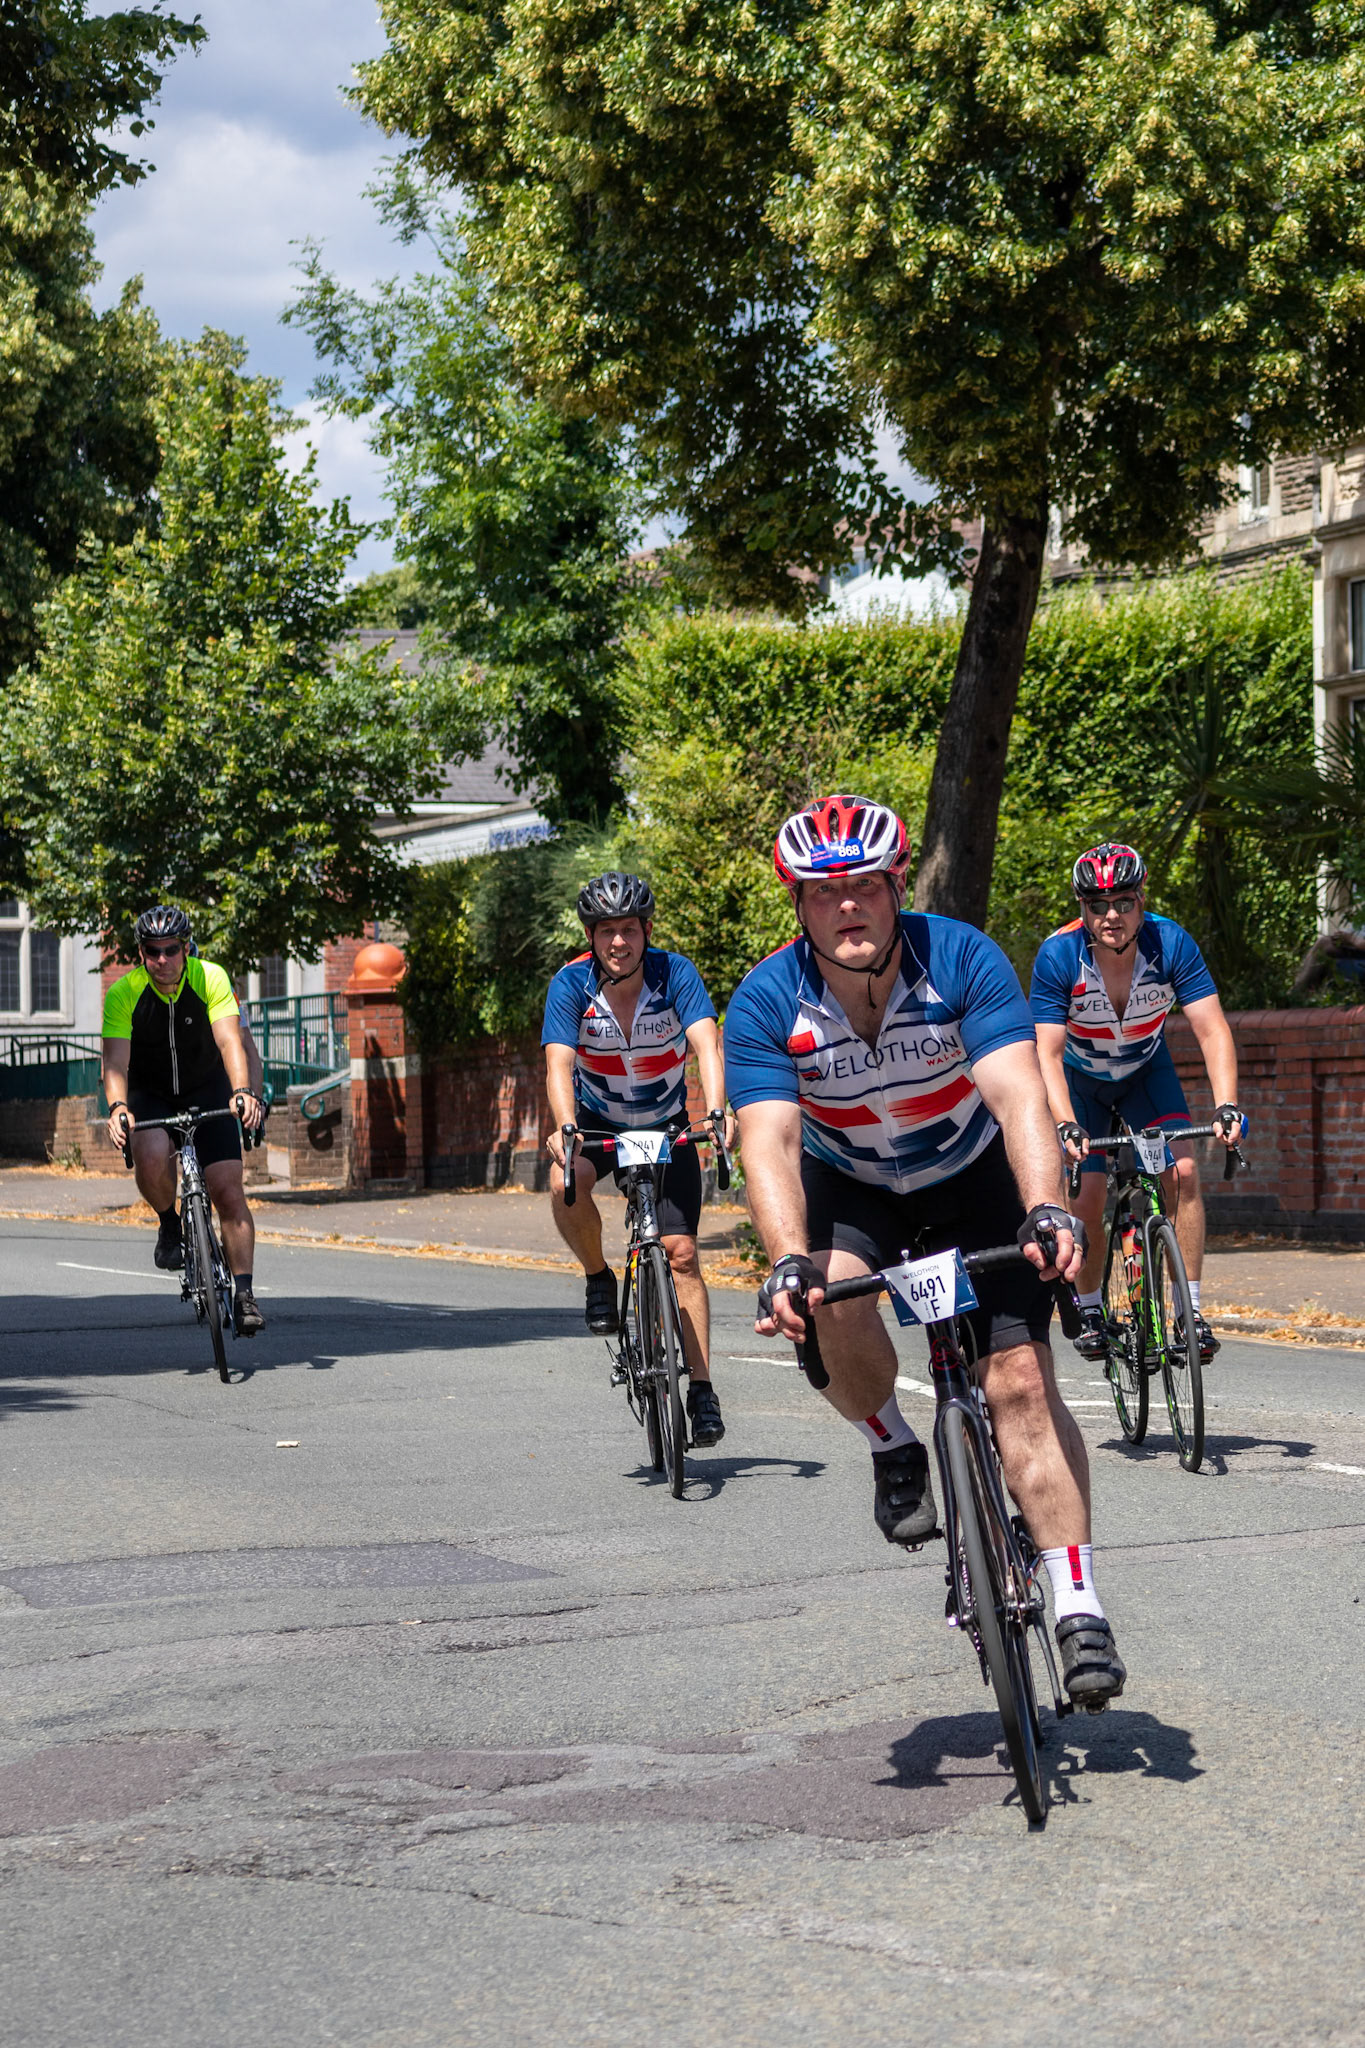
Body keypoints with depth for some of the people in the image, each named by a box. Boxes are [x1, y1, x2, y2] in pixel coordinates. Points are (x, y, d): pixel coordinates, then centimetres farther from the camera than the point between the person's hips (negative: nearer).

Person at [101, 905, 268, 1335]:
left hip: (207, 1093, 0)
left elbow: (230, 1041, -29)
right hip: (150, 1096, 0)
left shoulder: (211, 979, -19)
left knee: (228, 1191, -12)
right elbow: (116, 1061, -27)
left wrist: (244, 1091, -47)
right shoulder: (123, 994, -19)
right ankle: (169, 1225, -2)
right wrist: (117, 1107, -47)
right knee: (152, 1156, -32)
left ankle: (243, 1294, -4)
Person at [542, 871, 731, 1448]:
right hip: (598, 1120, 0)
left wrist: (716, 1111, -52)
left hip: (667, 1125, 0)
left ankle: (701, 1389, -3)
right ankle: (599, 1280, -6)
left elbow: (707, 1045, -33)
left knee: (682, 1254, -10)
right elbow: (559, 1064, -31)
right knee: (566, 1183, -33)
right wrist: (565, 1128, -50)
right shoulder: (571, 985, -20)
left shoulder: (674, 974, -21)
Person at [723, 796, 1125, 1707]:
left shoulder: (963, 960, -25)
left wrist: (1046, 1210, -53)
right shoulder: (766, 1002, -23)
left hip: (972, 1176, -1)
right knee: (831, 1300, -33)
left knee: (1021, 1378, -15)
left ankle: (1079, 1606, -11)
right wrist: (789, 1261, -50)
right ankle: (895, 1450, -3)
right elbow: (770, 1142, -32)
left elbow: (1018, 1094, -35)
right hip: (849, 1186, 1)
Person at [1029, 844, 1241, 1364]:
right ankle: (1089, 1308, 13)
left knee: (1182, 1171, -19)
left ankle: (1190, 1308, -11)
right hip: (1081, 1079, -1)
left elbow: (1212, 1030, -28)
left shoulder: (1171, 944, -27)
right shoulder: (1058, 956, -30)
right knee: (1087, 1199, -11)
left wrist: (1226, 1105, -42)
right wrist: (1065, 1125, -46)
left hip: (1146, 1070, 1)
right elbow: (1048, 1052, -32)